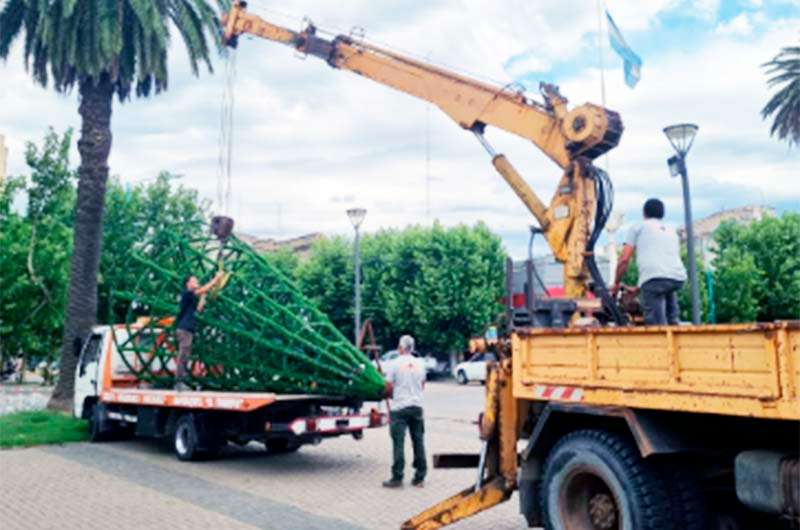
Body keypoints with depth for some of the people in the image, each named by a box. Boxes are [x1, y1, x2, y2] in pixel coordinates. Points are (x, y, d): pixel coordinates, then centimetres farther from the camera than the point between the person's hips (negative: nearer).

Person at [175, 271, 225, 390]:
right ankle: (178, 382, -13)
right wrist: (216, 278, -7)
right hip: (184, 329, -10)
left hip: (188, 329, 10)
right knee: (183, 356, -12)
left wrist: (203, 296, 17)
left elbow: (198, 309, 15)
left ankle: (180, 382, 10)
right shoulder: (187, 293, -6)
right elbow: (203, 289, -12)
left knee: (185, 356, 8)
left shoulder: (191, 298, 22)